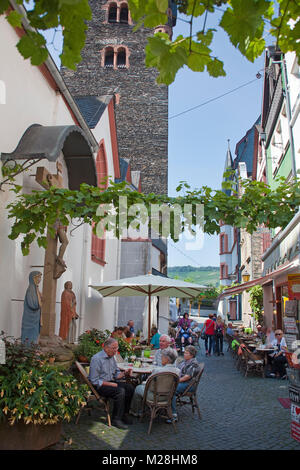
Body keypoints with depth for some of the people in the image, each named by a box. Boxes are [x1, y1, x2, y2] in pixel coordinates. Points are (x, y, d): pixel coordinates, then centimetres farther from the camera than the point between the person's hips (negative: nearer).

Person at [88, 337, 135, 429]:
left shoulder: (112, 357, 8)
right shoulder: (97, 359, -18)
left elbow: (116, 374, 15)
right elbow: (94, 381, -19)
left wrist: (124, 373, -7)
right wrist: (111, 384, -20)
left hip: (110, 381, 8)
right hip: (99, 386, -8)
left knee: (130, 387, -8)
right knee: (120, 391, -28)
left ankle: (124, 414, 2)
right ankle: (116, 419, -15)